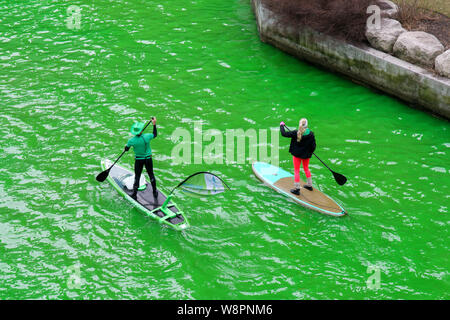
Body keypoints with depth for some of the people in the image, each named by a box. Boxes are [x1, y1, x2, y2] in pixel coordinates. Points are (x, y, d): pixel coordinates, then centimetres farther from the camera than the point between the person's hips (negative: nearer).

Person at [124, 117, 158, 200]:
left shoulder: (131, 141, -17)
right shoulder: (147, 137, -18)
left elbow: (126, 149, 0)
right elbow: (155, 135, 4)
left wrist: (126, 145, 21)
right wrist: (154, 124, 9)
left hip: (138, 160, 0)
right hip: (148, 159, 1)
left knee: (137, 177, 11)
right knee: (151, 175, 17)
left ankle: (134, 194, 16)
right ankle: (155, 192, 28)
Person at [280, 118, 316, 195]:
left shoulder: (296, 133, -20)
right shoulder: (311, 134, -13)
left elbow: (284, 133, -12)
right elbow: (313, 146, -7)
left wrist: (281, 125, 5)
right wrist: (310, 152, 12)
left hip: (297, 154, -3)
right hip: (306, 155, 3)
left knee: (296, 171, 9)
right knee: (306, 169, 25)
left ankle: (296, 189, 11)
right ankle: (309, 185, 36)